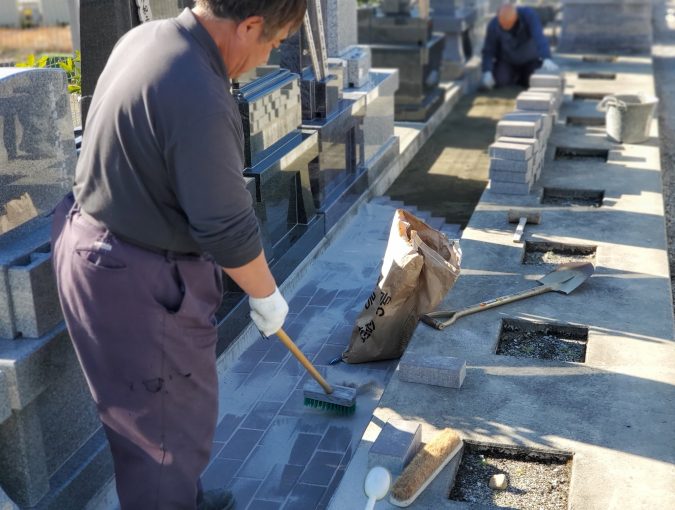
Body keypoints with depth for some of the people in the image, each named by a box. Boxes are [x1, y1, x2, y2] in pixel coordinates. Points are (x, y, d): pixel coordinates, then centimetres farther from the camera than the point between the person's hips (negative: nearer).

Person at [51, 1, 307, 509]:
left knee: (153, 412, 26)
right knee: (166, 423, 9)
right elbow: (228, 229, -23)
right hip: (135, 280, -10)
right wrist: (267, 295, -6)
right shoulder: (199, 100, -29)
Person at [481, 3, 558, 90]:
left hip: (530, 59, -1)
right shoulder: (493, 25, -26)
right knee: (500, 81, -25)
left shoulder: (528, 14, -32)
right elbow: (488, 51, -18)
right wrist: (487, 73, -34)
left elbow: (539, 38, -44)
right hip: (507, 60, 1)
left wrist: (547, 60, -60)